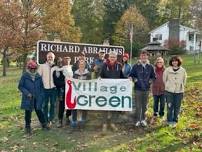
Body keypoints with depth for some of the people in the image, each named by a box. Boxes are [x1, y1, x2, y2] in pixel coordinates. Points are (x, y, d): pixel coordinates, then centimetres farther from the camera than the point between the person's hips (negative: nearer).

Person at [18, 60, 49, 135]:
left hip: (37, 98, 3)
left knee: (39, 111, 10)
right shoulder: (24, 76, -8)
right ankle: (27, 127, 22)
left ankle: (43, 124, 26)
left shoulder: (38, 76, 2)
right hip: (28, 98, -2)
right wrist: (27, 93, -16)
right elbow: (20, 86, -6)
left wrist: (41, 95, 3)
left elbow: (41, 86, 11)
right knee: (28, 112, 8)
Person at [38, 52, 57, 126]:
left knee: (53, 104, 9)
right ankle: (46, 120, 20)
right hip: (45, 89, 0)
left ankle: (51, 120, 22)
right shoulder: (42, 66, 0)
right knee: (45, 104, 9)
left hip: (53, 88, 1)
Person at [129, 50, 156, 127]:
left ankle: (143, 119, 24)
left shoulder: (150, 67, 3)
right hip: (138, 89, -1)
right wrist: (134, 79, -12)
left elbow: (153, 77, 12)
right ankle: (138, 120, 13)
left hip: (146, 89, 2)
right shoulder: (136, 66, -2)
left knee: (144, 105, 10)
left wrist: (150, 81, -3)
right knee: (138, 105, 2)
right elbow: (131, 75, 5)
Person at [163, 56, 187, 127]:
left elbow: (184, 81, 10)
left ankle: (175, 120, 21)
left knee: (177, 107, 7)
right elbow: (164, 79, 8)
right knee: (170, 106, 2)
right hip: (169, 91, -1)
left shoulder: (183, 70, 0)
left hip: (179, 91, 1)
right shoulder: (167, 70, -3)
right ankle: (169, 121, 15)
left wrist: (181, 87, 9)